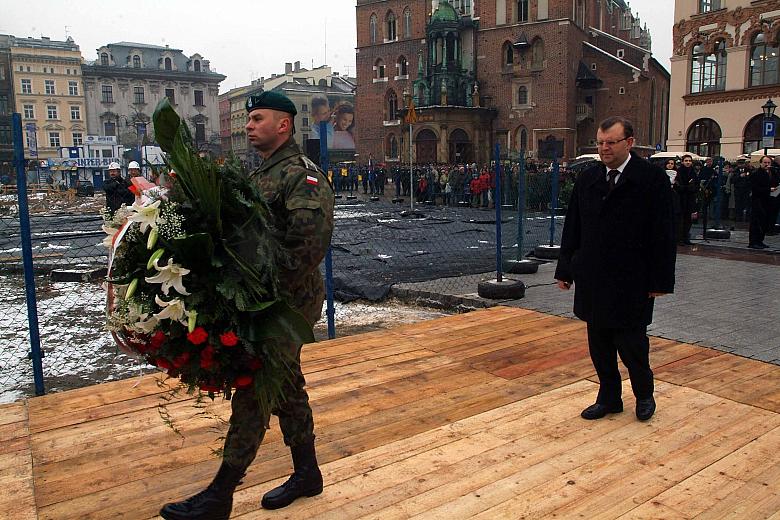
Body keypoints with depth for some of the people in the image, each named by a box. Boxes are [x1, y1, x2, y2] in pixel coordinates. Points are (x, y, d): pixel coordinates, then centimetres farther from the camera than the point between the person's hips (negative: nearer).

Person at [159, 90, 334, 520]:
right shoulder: (261, 174, 16)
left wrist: (274, 291, -25)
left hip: (287, 304, -9)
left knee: (252, 393, -2)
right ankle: (306, 474, 32)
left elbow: (312, 240, -24)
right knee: (286, 386, 17)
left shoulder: (301, 175, -13)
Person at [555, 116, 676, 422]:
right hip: (592, 279, 5)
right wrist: (565, 270, 9)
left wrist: (660, 280, -9)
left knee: (631, 343, 5)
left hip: (631, 282, -4)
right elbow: (572, 229, 11)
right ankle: (609, 398, 30)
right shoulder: (587, 179, 8)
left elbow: (663, 234, -7)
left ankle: (644, 394, 31)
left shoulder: (652, 178, -6)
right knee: (599, 345, 13)